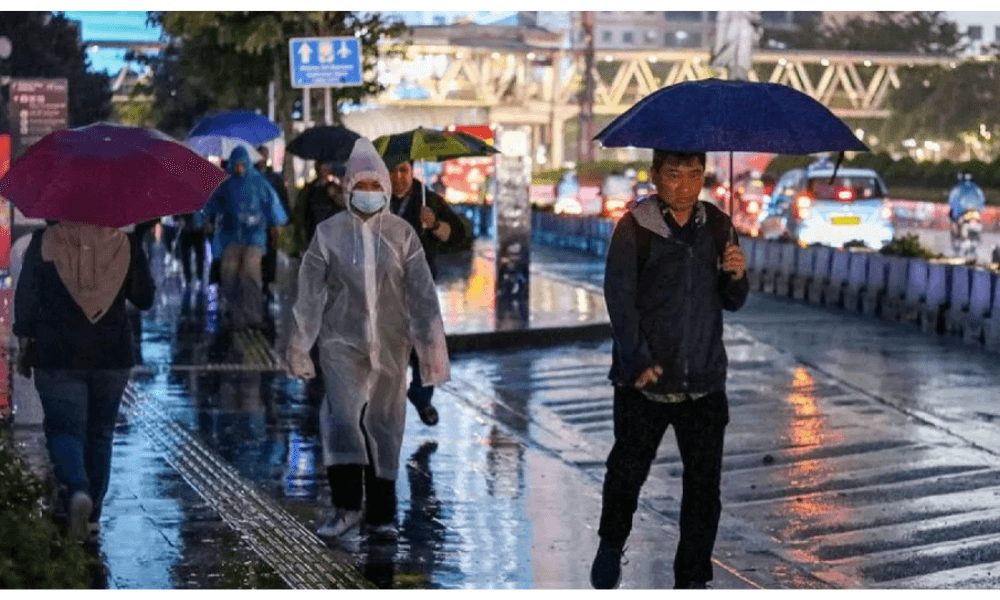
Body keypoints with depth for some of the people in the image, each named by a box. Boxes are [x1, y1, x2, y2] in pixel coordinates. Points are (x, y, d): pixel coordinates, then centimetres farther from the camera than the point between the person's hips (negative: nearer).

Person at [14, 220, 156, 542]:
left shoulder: (44, 241, -5)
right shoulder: (126, 243, -3)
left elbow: (25, 297, -3)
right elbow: (145, 298, 5)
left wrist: (24, 341, 7)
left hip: (57, 356, -2)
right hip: (112, 354, 2)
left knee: (64, 428, 3)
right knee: (99, 432, 14)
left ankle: (77, 490, -26)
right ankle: (93, 515, 16)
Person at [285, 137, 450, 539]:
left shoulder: (402, 235, 2)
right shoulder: (328, 233, 0)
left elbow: (422, 294, 2)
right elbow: (310, 294, 3)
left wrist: (432, 346, -2)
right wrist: (300, 346, 3)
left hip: (389, 344, 1)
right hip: (342, 340, -1)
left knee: (384, 424, 7)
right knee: (342, 415, -17)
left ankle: (381, 513, 16)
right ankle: (346, 505, -14)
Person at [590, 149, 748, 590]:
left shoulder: (718, 226, 5)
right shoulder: (635, 228, -7)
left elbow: (731, 303, 11)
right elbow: (619, 298, -8)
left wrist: (736, 277, -11)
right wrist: (638, 362, -14)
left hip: (704, 383, 2)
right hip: (644, 381, -2)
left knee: (704, 486, 2)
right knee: (627, 470, 14)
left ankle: (692, 578, 16)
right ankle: (611, 546, 41)